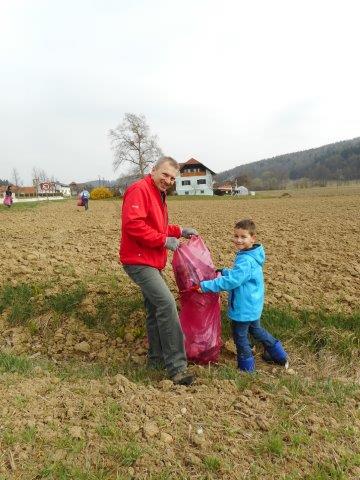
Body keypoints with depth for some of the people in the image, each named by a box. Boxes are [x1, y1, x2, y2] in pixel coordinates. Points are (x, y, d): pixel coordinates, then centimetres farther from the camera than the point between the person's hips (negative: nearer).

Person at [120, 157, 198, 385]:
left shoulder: (159, 195, 18)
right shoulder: (139, 190, -14)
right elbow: (133, 225, -25)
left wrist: (180, 231, 12)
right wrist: (165, 241, -20)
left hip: (151, 262, 11)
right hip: (138, 261, -11)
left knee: (155, 309, 15)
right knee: (167, 303, -18)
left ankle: (157, 358, 28)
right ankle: (177, 365, -12)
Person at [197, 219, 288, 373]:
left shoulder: (246, 261, -28)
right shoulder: (251, 256, 3)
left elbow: (230, 281, -32)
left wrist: (204, 285, -30)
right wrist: (224, 271, 12)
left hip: (244, 307, -10)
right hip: (253, 306, 10)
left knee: (240, 336, 9)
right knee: (255, 329, 28)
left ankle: (246, 367, 26)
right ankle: (279, 355, 41)